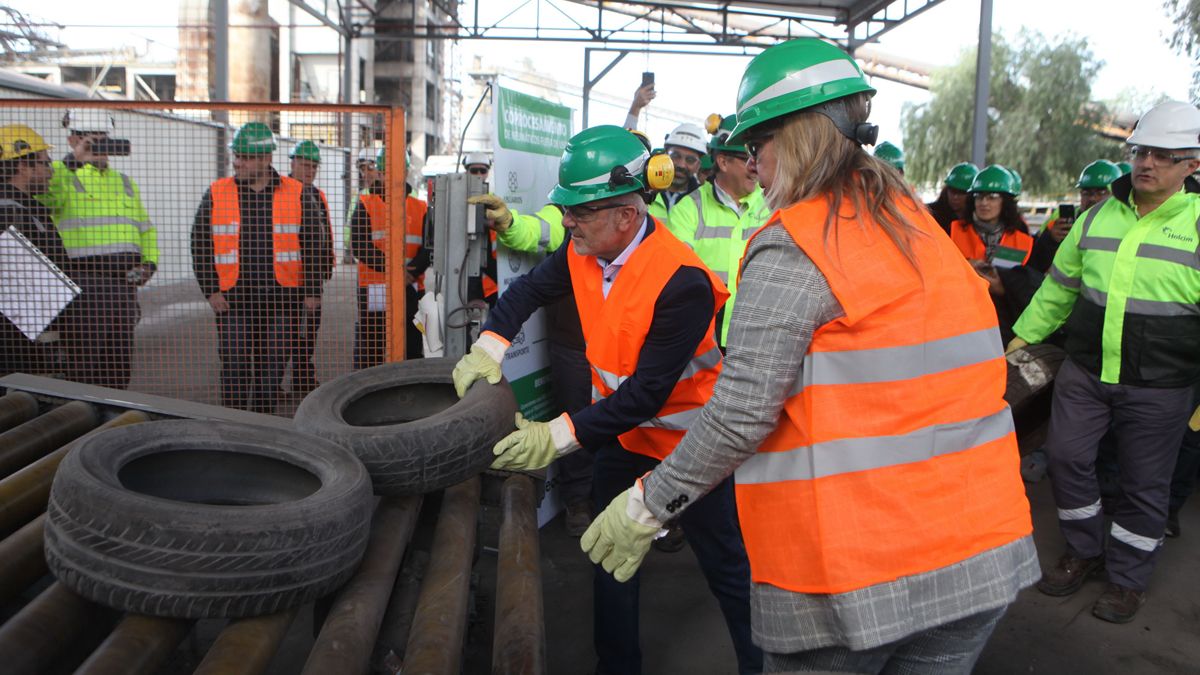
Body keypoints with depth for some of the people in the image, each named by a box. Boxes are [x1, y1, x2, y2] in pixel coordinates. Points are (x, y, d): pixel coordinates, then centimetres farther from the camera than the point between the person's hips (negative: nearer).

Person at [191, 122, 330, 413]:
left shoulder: (299, 195, 2)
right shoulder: (216, 194, 6)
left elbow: (315, 245, 3)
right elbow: (200, 245, 7)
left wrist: (313, 291, -2)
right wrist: (211, 290, -2)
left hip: (282, 298, 0)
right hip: (233, 298, 0)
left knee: (271, 367, 7)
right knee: (235, 367, -3)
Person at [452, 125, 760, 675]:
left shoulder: (681, 283, -32)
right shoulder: (583, 252, -10)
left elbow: (647, 392, -33)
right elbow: (528, 289, 5)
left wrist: (559, 437, -36)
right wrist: (489, 346, -13)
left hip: (688, 443, -7)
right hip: (623, 431, 7)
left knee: (726, 567, 7)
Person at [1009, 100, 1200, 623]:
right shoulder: (1098, 216, 6)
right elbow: (1060, 285, 17)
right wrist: (1024, 335, 19)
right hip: (1084, 372, 4)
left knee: (1144, 482, 8)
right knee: (1066, 456, 7)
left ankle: (1128, 577, 26)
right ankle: (1084, 550, 30)